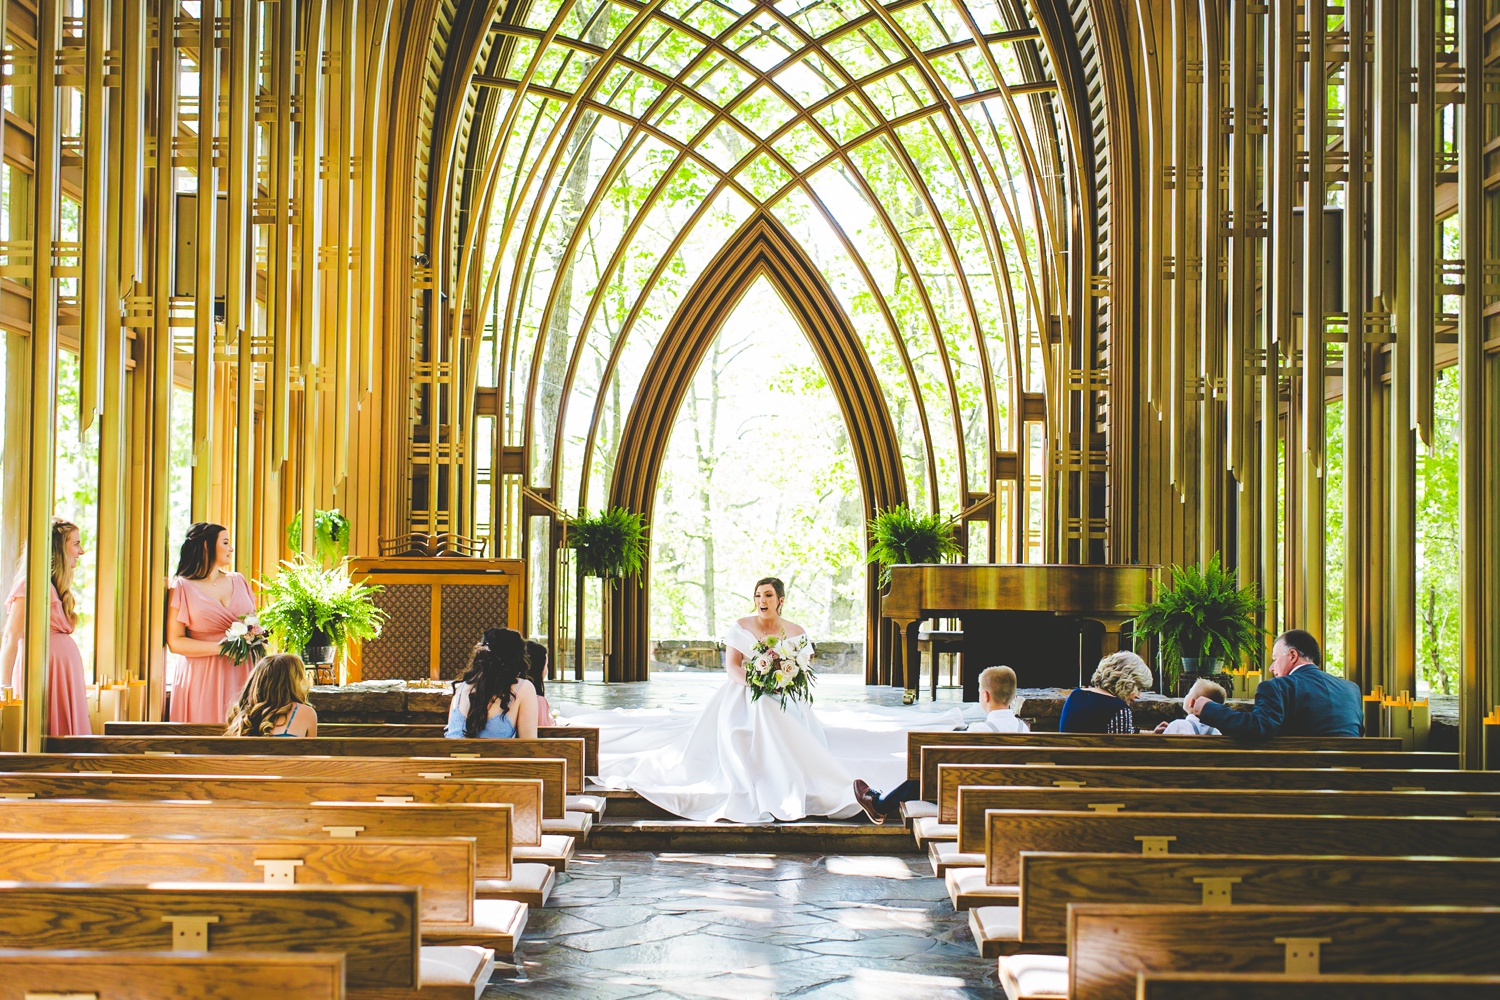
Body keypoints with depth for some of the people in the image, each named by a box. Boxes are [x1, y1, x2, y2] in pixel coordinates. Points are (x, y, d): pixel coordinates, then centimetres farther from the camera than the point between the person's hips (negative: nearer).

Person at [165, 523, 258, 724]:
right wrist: (221, 647, -16)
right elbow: (175, 642, -7)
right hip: (204, 679, -4)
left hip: (241, 676, 4)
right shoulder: (183, 588, 0)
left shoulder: (238, 581, 15)